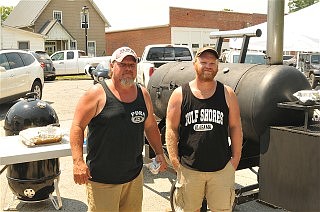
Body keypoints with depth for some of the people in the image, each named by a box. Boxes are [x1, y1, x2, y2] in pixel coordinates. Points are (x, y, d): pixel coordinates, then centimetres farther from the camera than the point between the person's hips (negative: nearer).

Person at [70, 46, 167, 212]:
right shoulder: (97, 93, -9)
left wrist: (159, 153, 10)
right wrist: (78, 161, -21)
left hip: (135, 176, 5)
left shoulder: (143, 94, 7)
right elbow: (77, 126, -11)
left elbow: (150, 126, 18)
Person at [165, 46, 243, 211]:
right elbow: (171, 129, -1)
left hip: (222, 168, 1)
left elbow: (235, 127, 6)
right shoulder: (179, 94, -1)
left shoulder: (227, 94, 3)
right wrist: (174, 160, -6)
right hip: (189, 169, 0)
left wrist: (236, 158, 2)